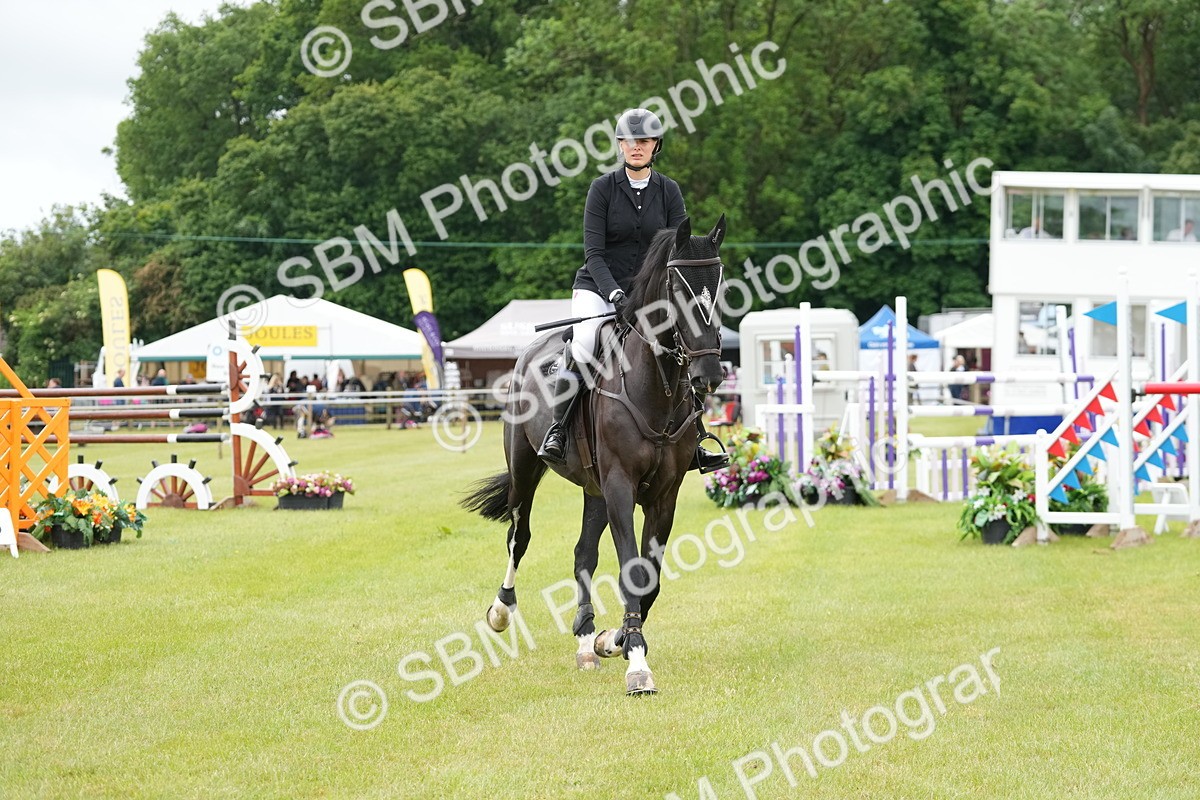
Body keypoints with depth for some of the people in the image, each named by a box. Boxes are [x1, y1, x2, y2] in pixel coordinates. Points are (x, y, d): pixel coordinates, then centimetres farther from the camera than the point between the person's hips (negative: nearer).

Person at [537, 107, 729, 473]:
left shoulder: (669, 191, 3)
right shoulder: (603, 187, -6)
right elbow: (594, 254, -11)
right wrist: (615, 294, -25)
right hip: (598, 287, -3)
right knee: (583, 343, -31)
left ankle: (695, 443, 0)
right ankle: (557, 429, -18)